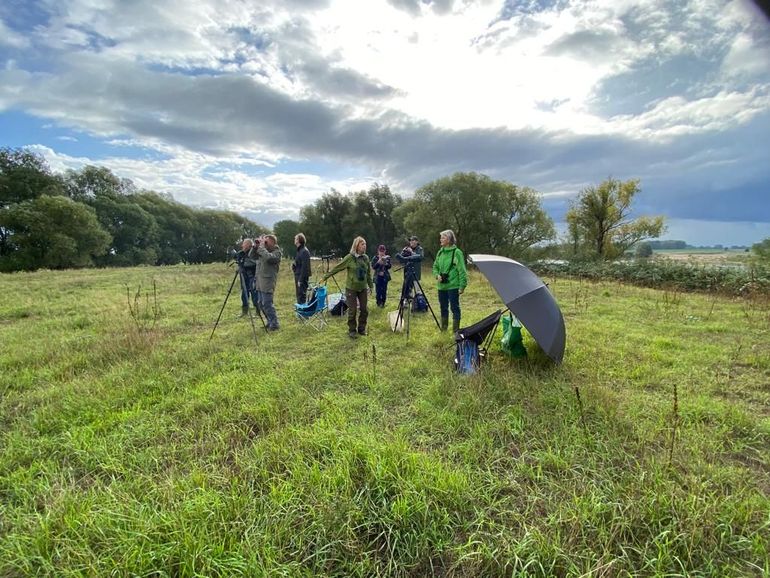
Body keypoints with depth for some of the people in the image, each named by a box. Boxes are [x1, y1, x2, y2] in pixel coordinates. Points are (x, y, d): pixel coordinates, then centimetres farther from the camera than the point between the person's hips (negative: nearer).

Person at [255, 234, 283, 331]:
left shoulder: (277, 252, -7)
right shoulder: (264, 250, 15)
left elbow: (268, 257, -26)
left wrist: (262, 247, -15)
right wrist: (256, 246, 3)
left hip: (268, 282, -8)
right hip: (260, 281, 8)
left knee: (267, 304, -11)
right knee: (262, 304, 12)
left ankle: (274, 324, -3)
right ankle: (270, 322, 23)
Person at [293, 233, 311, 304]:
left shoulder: (304, 251, -16)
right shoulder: (299, 250, 15)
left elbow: (305, 267, -21)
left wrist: (301, 280, -21)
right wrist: (294, 266, 7)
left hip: (302, 278, -10)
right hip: (298, 277, 10)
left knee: (302, 295, -6)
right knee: (299, 295, 15)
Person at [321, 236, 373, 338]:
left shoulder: (366, 258, 2)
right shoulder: (350, 258, -12)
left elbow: (368, 273, 11)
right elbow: (337, 268, -9)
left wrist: (370, 286, 14)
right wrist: (325, 277, -8)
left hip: (363, 288, 4)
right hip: (351, 288, -4)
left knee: (364, 310, 7)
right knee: (352, 310, 1)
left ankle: (361, 329, 24)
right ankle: (352, 330, 16)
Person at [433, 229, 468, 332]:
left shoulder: (457, 252, -10)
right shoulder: (440, 252, 9)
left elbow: (462, 270, -11)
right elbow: (435, 266, 20)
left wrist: (462, 285, -13)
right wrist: (437, 275, 0)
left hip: (453, 286, -6)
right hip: (442, 286, 6)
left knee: (454, 308, 2)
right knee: (443, 307, 16)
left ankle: (455, 330, 13)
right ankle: (443, 329, 29)